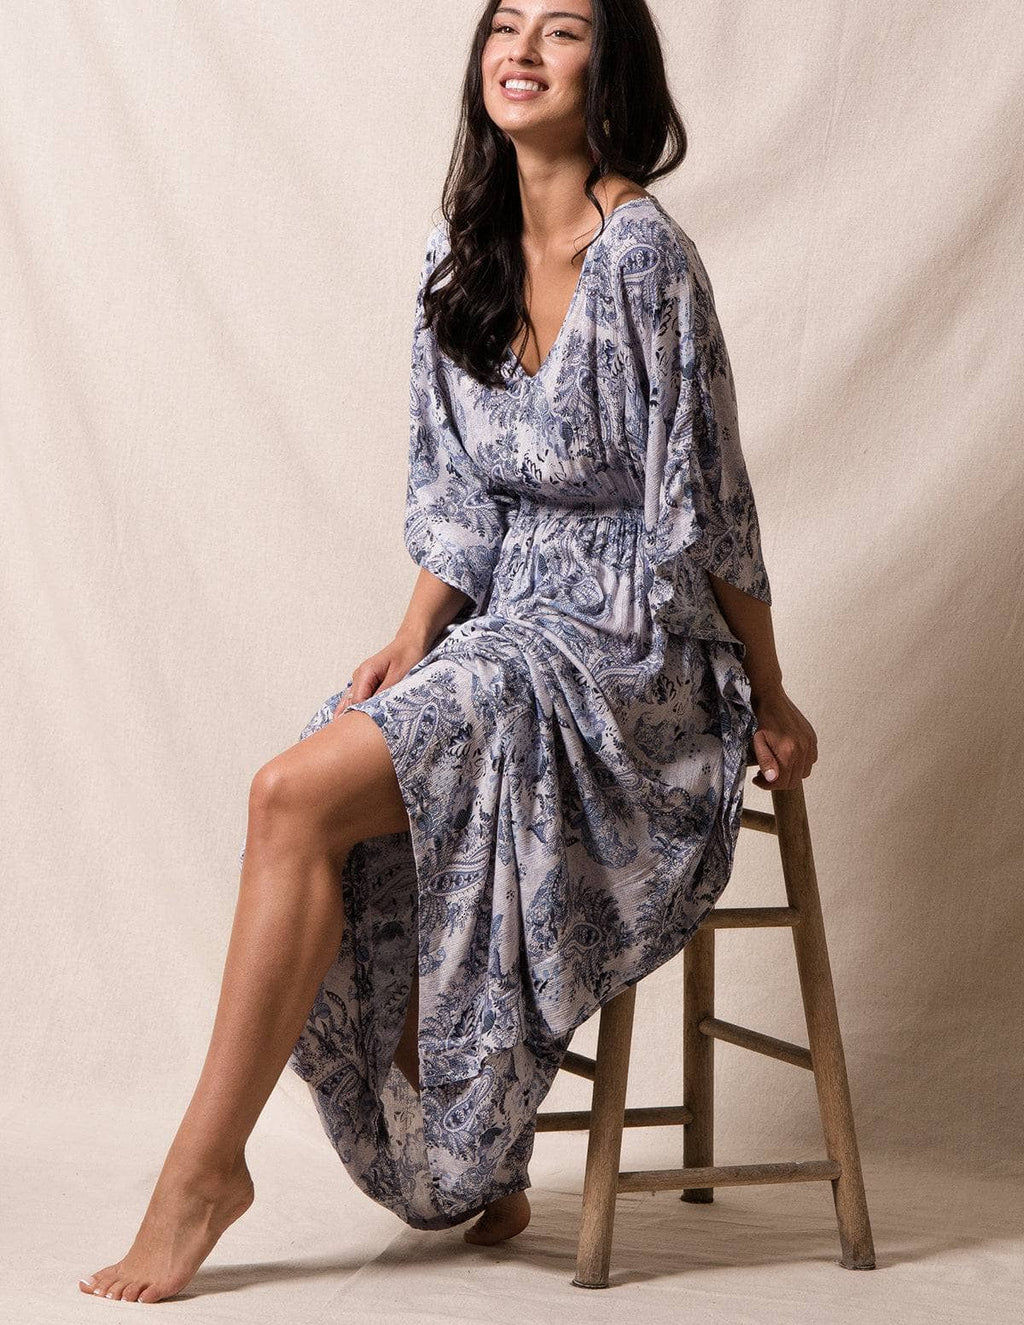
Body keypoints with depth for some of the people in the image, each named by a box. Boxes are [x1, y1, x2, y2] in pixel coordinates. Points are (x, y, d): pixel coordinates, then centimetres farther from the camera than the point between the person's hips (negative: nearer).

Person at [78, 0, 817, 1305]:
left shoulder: (640, 253, -15)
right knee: (329, 825, -14)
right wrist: (415, 640, -1)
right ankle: (470, 1176, 5)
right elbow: (454, 489, 12)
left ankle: (206, 1165, -7)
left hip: (624, 636, -7)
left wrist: (767, 698, -5)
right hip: (498, 617, 7)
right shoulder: (460, 250, 9)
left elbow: (704, 498, -12)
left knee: (298, 793, -21)